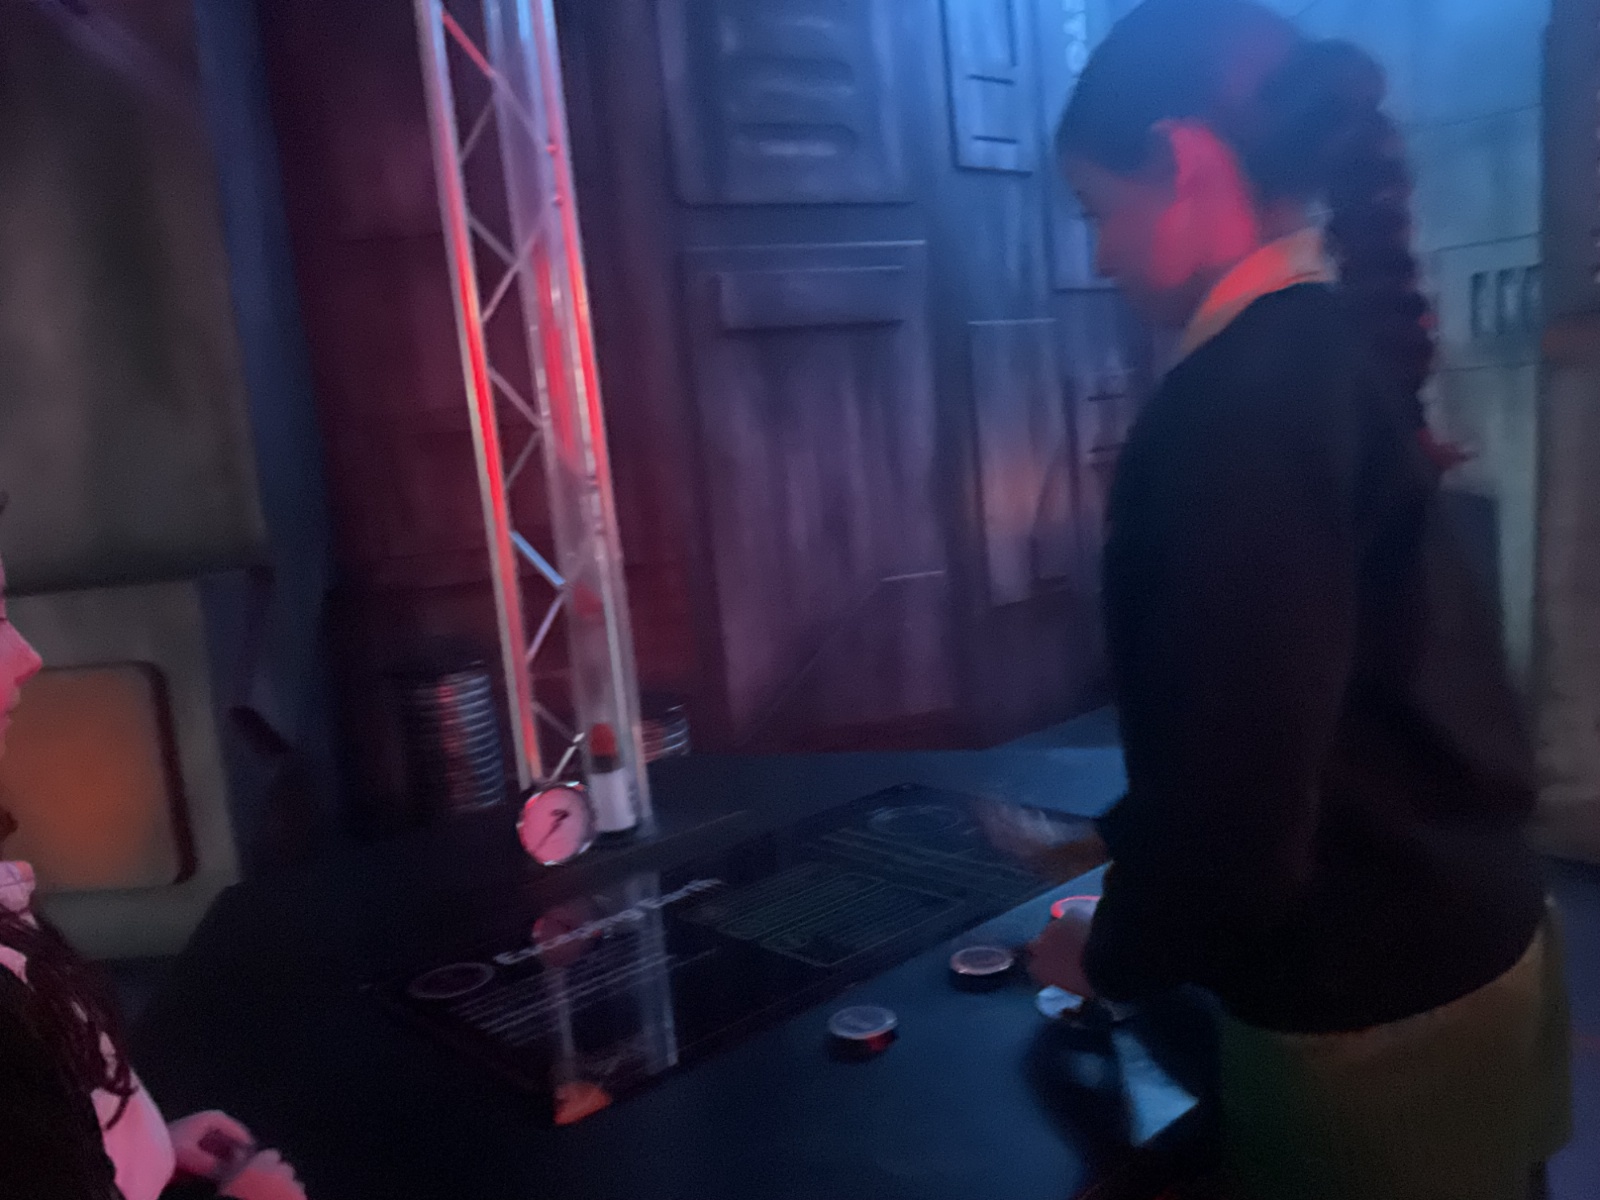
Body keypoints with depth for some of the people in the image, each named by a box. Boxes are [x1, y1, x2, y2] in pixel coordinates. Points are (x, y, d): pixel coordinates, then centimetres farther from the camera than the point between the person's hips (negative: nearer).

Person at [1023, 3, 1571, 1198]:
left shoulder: (1245, 402, -24)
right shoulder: (1338, 352, 5)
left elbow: (1238, 759, -24)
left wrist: (1116, 955, -6)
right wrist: (1120, 845, 17)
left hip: (1370, 1006, -8)